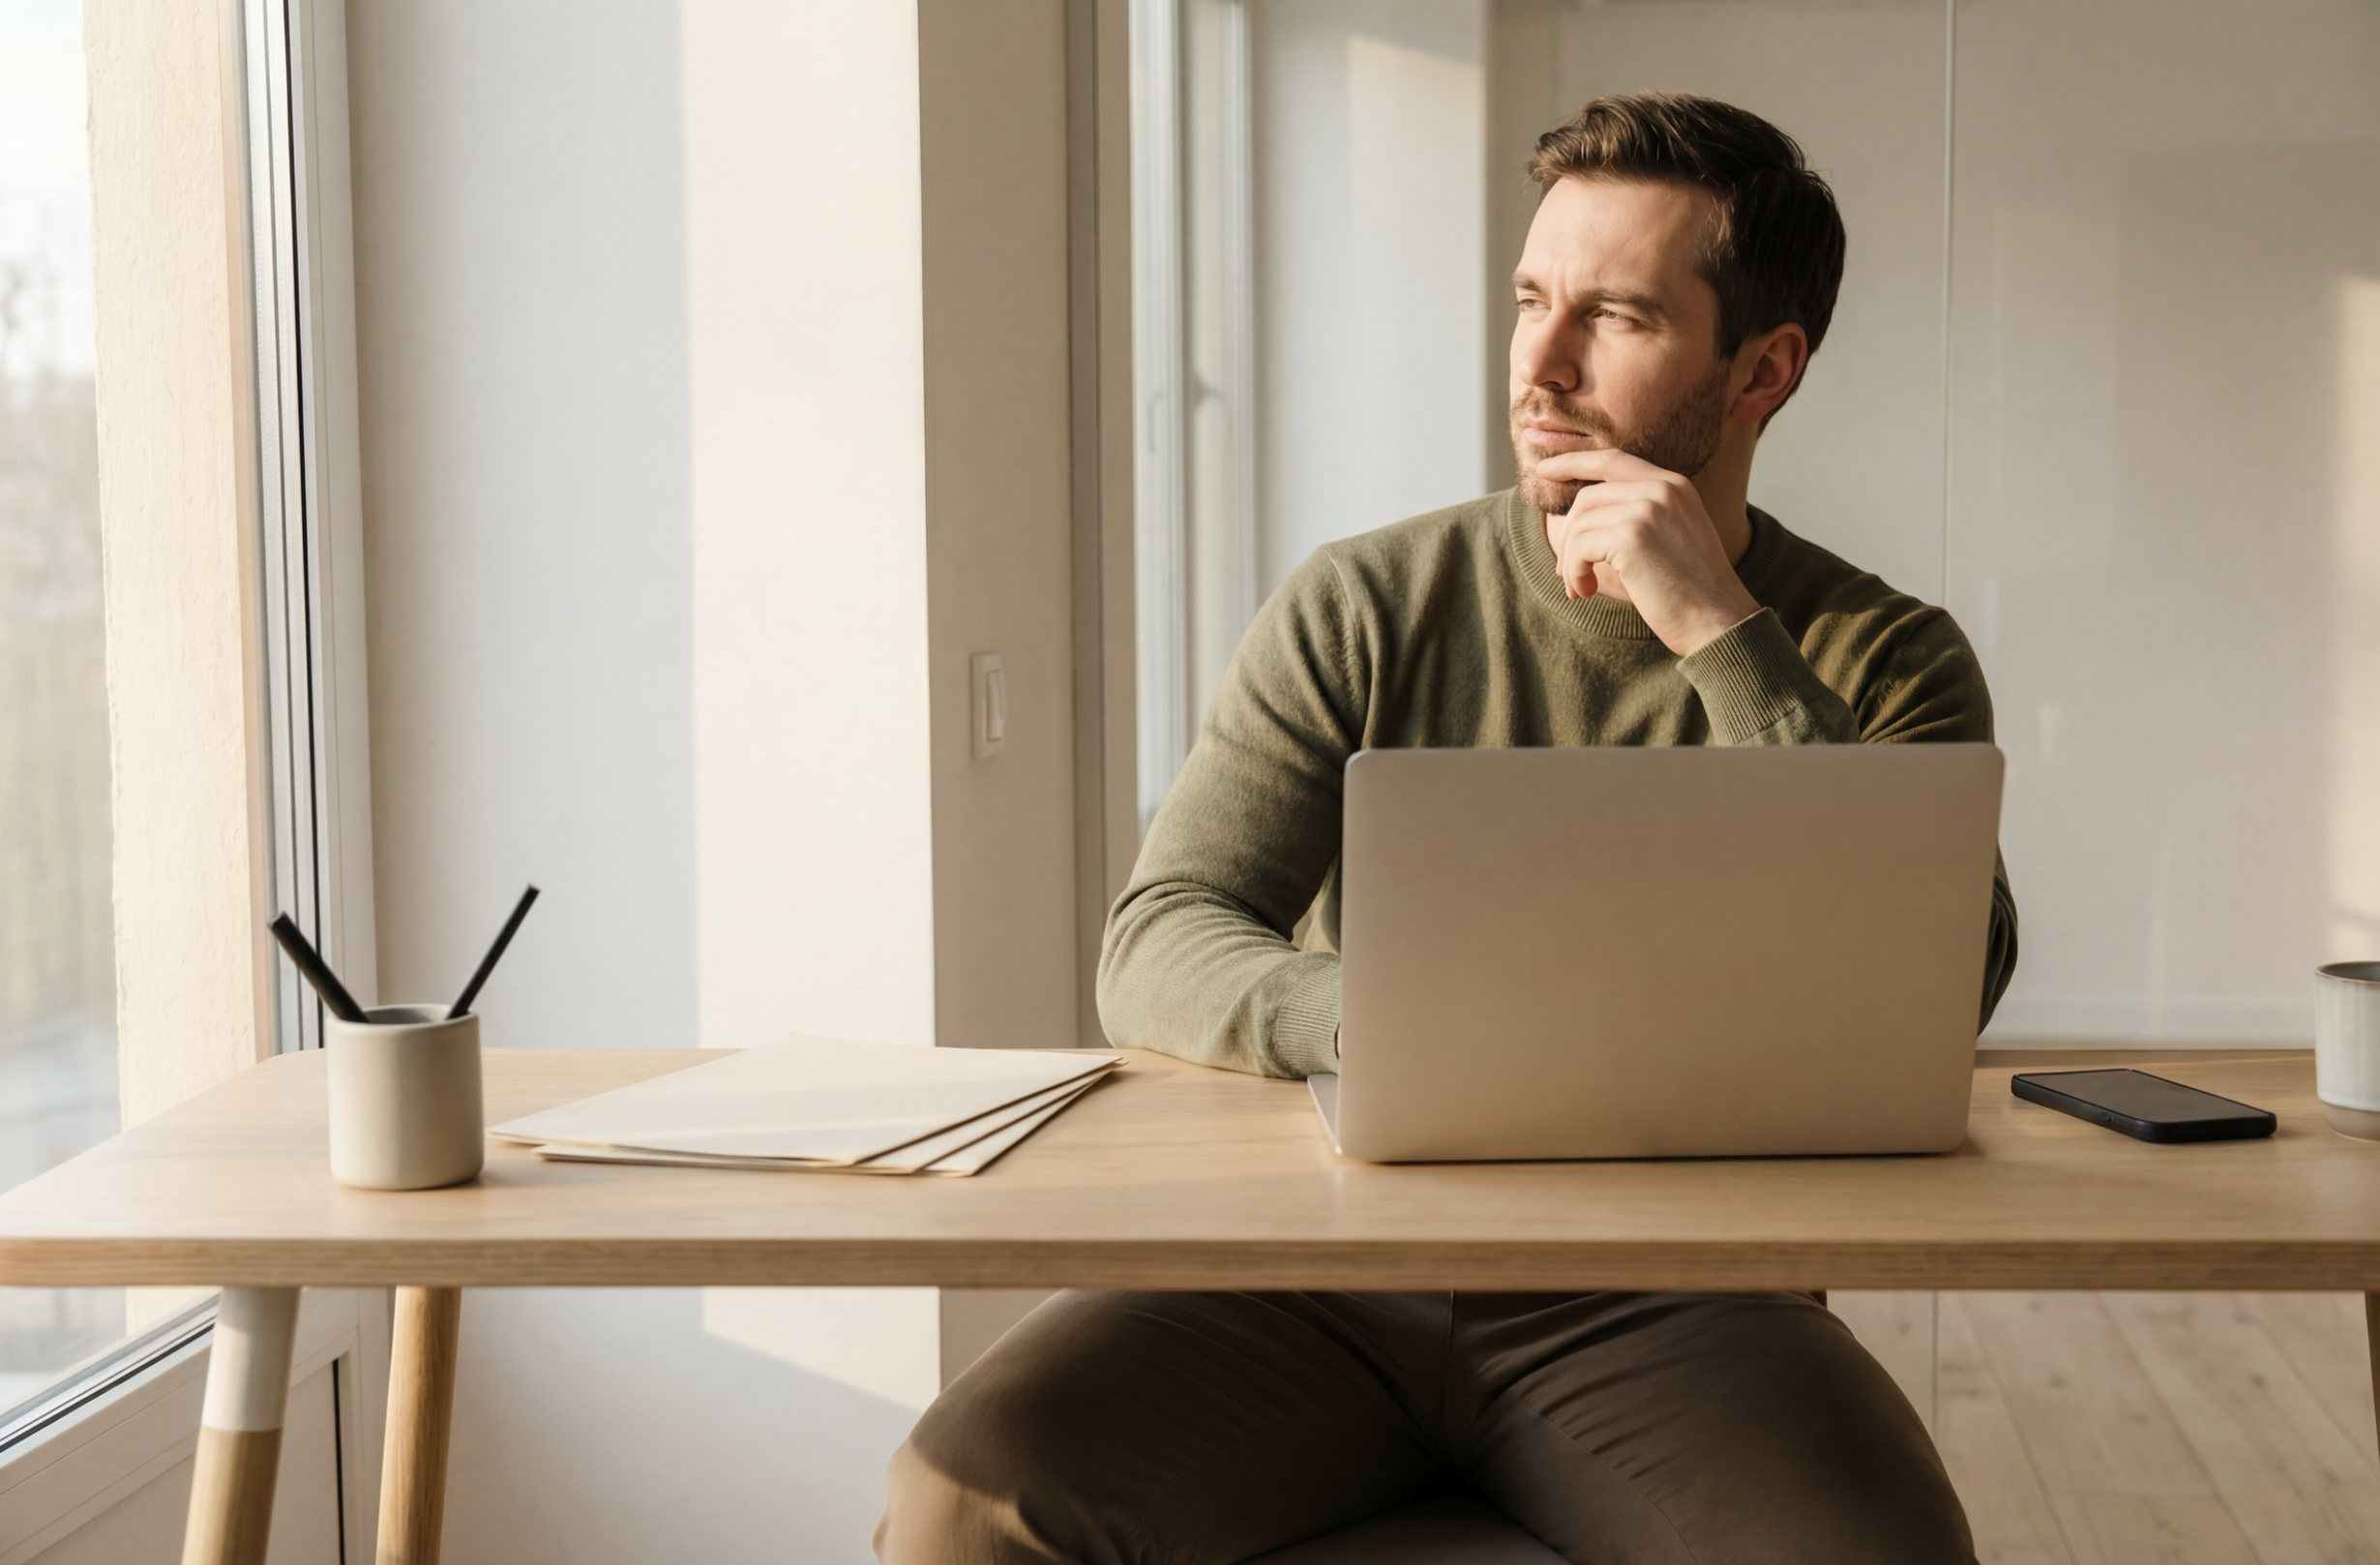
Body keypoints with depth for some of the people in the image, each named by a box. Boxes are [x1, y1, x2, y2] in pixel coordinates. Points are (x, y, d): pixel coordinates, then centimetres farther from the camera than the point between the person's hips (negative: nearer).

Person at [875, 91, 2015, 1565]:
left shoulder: (1883, 661, 3)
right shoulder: (1363, 607, 5)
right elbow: (1154, 952, -2)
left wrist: (1722, 637, -15)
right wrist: (1376, 1017, -24)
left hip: (1662, 1294, 0)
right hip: (1318, 1261, 1)